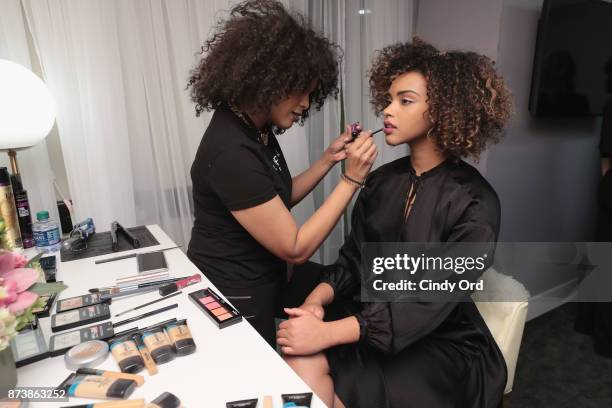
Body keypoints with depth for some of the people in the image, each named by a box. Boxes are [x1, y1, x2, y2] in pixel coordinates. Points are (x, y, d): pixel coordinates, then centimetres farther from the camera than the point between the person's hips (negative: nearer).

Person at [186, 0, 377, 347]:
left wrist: (329, 159, -3)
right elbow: (296, 249, -26)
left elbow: (278, 200, 8)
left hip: (255, 284, 8)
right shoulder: (232, 152, -30)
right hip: (233, 298, -8)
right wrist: (352, 178, -26)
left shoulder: (257, 129, -2)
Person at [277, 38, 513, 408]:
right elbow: (353, 260, 3)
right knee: (301, 357, -22)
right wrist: (318, 299, -17)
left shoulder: (475, 203, -16)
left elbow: (428, 304, -22)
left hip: (442, 345, -3)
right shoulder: (383, 180, 2)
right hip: (372, 319, 4)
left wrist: (327, 332, -28)